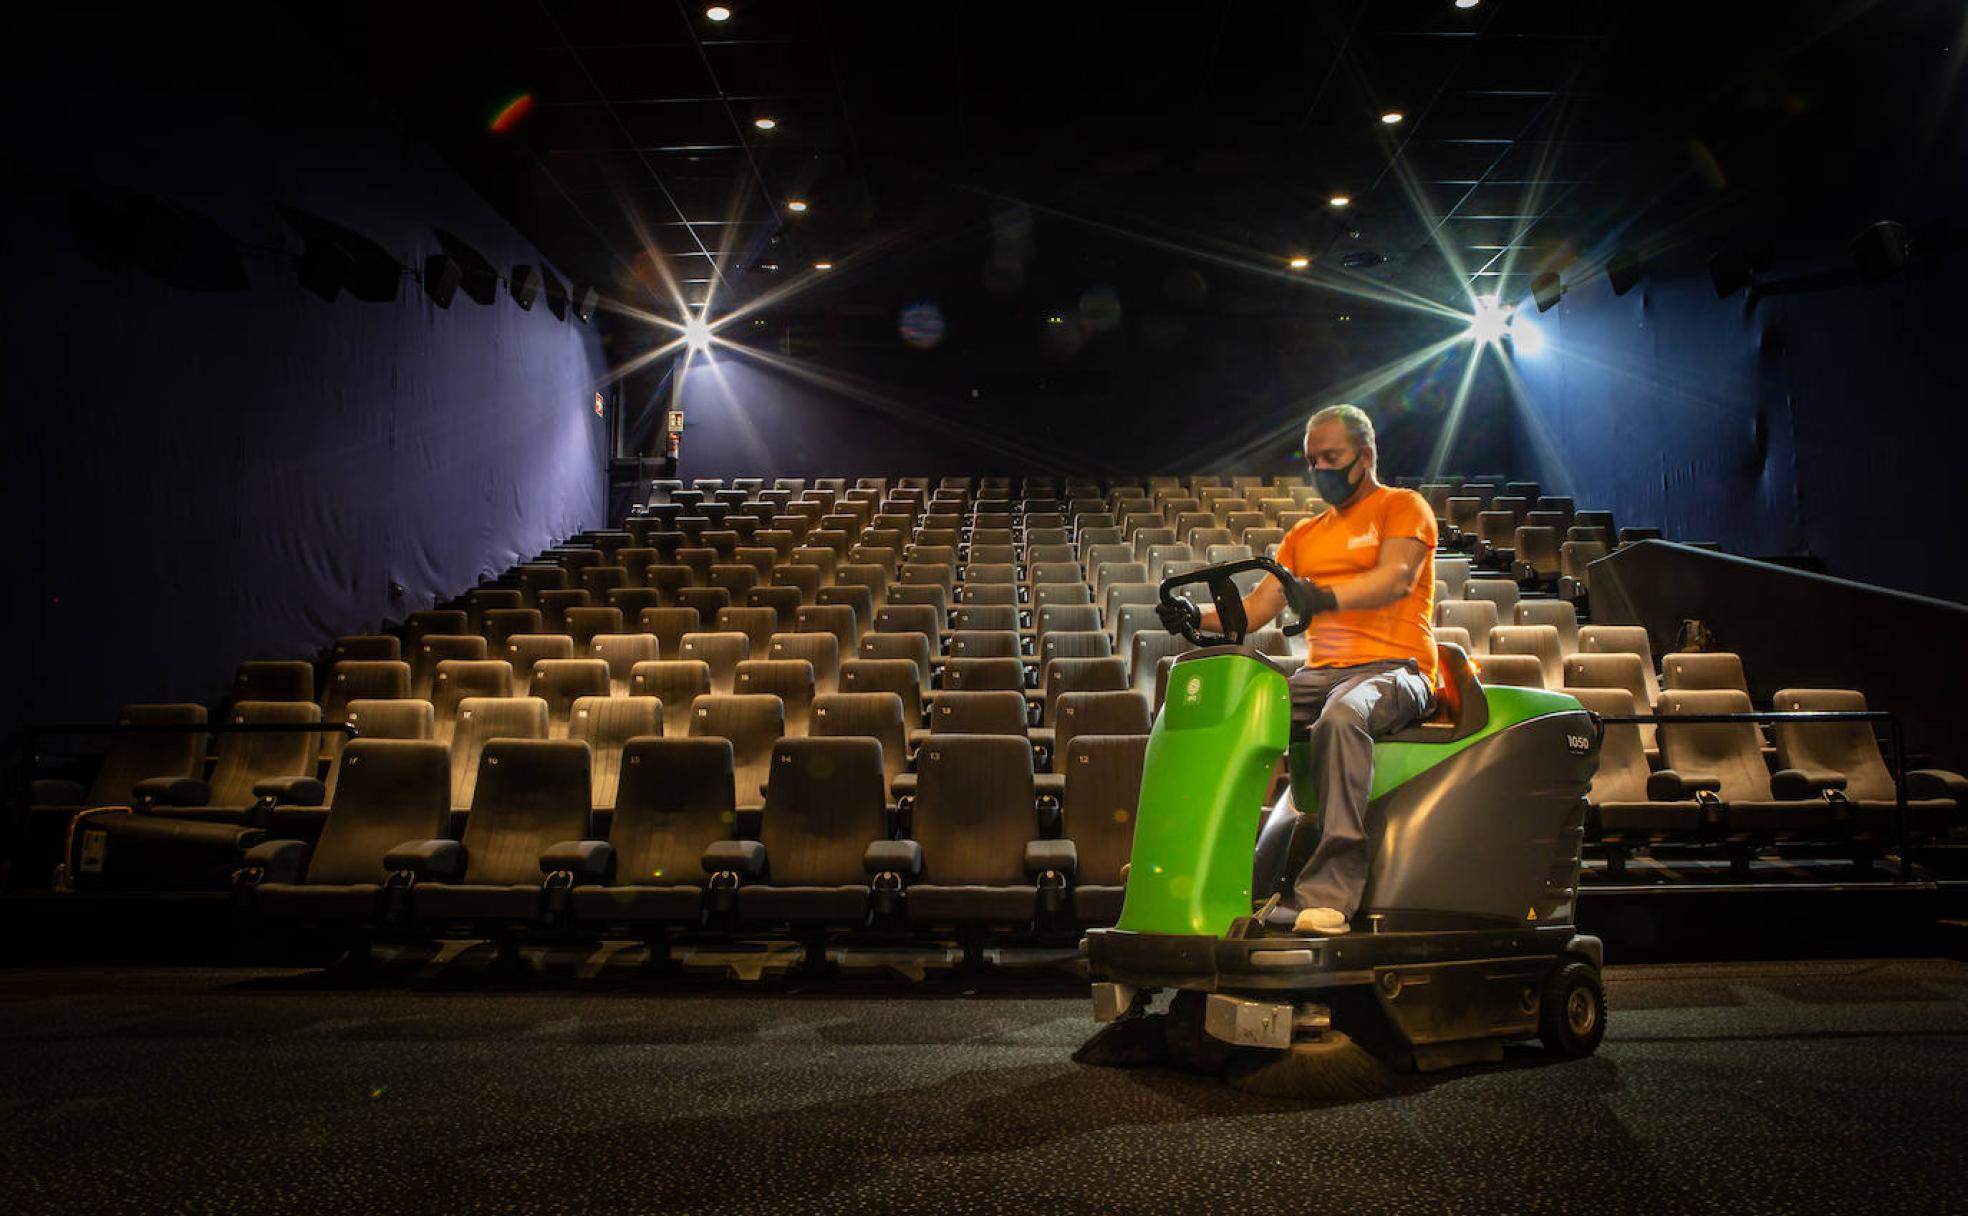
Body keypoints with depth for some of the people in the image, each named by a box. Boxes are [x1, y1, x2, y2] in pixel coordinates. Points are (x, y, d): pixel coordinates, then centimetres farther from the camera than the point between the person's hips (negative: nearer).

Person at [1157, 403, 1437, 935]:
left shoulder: (1403, 507, 7)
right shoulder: (1305, 536, 25)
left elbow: (1397, 576, -14)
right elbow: (1258, 605, 13)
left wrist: (1328, 597, -32)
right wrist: (1200, 618, -7)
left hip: (1394, 668, -6)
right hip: (1321, 672, 6)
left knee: (1341, 718, -40)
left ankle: (1331, 891, -44)